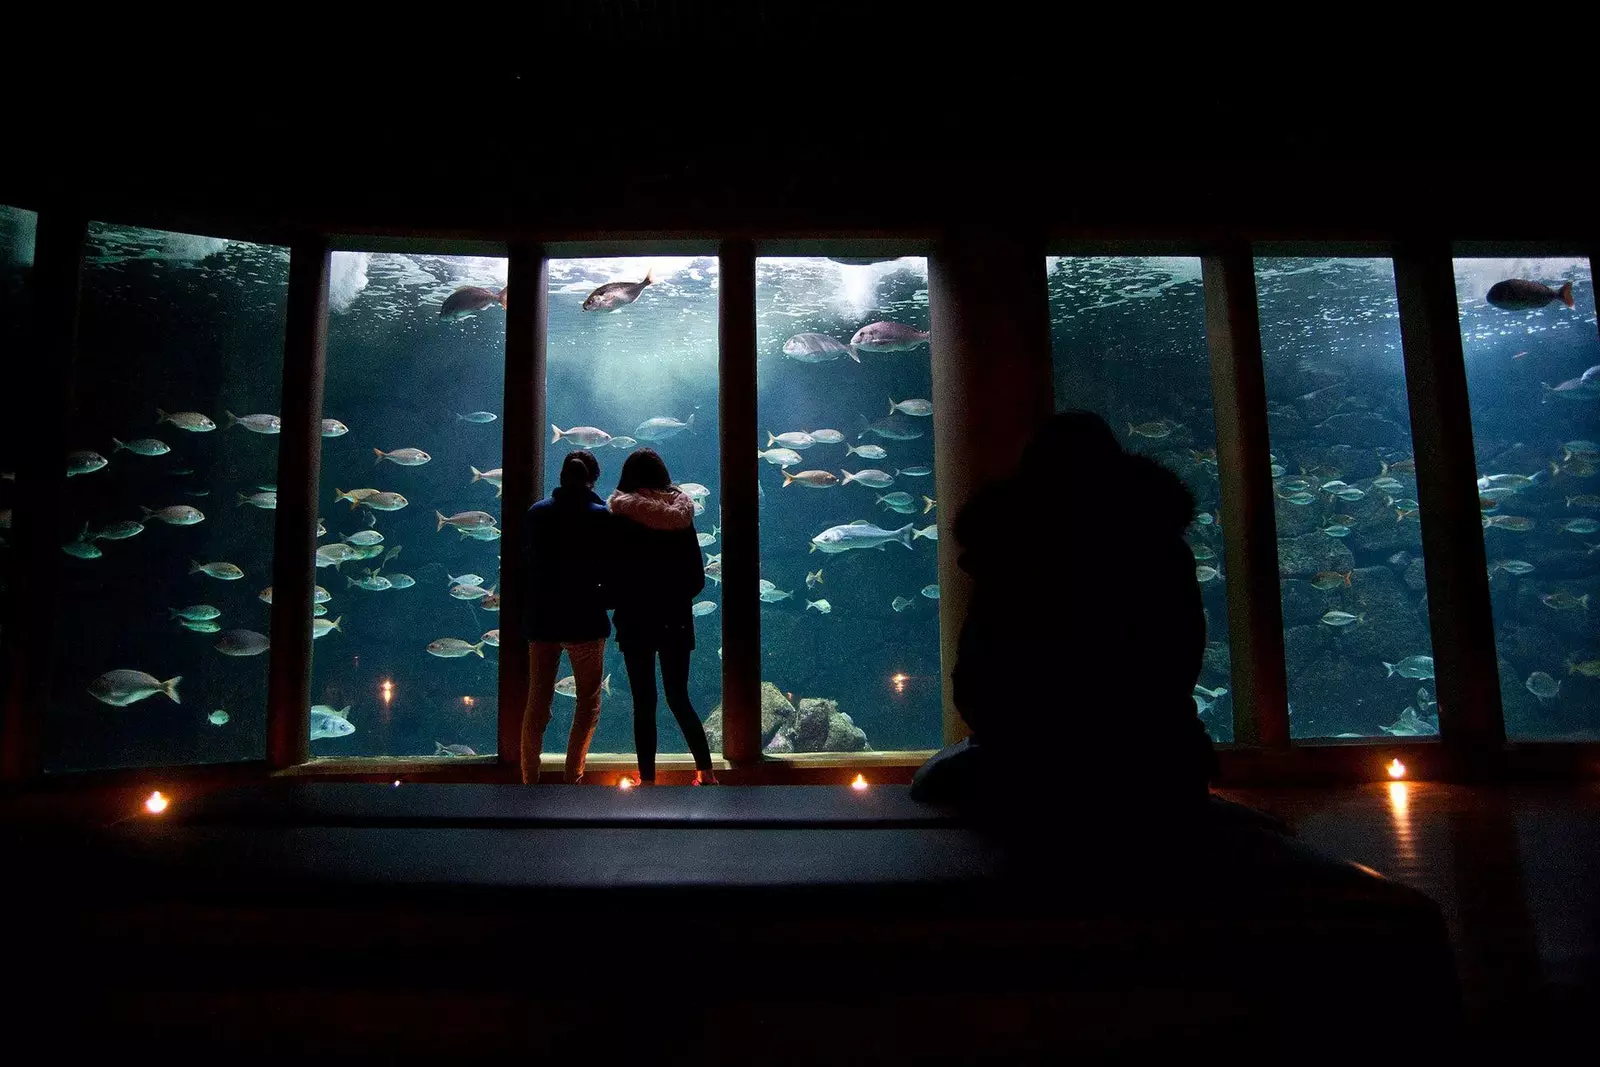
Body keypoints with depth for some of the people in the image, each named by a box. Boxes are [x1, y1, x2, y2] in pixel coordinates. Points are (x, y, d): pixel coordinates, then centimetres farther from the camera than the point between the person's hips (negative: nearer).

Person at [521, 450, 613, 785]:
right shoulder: (600, 516, -9)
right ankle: (573, 776, 4)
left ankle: (529, 778, 15)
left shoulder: (537, 512, 3)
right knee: (589, 701, 10)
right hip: (585, 620, -4)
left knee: (537, 701, 13)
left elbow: (527, 563, 9)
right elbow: (610, 568, -8)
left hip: (541, 620, 4)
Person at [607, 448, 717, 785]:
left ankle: (647, 779, 6)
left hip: (636, 620, -3)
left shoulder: (622, 515, -7)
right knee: (679, 698, 12)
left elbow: (613, 572, -8)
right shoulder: (682, 514, 2)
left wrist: (613, 601, 10)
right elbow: (698, 577, 5)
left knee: (644, 701, 3)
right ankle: (706, 771, 8)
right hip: (676, 619, 3)